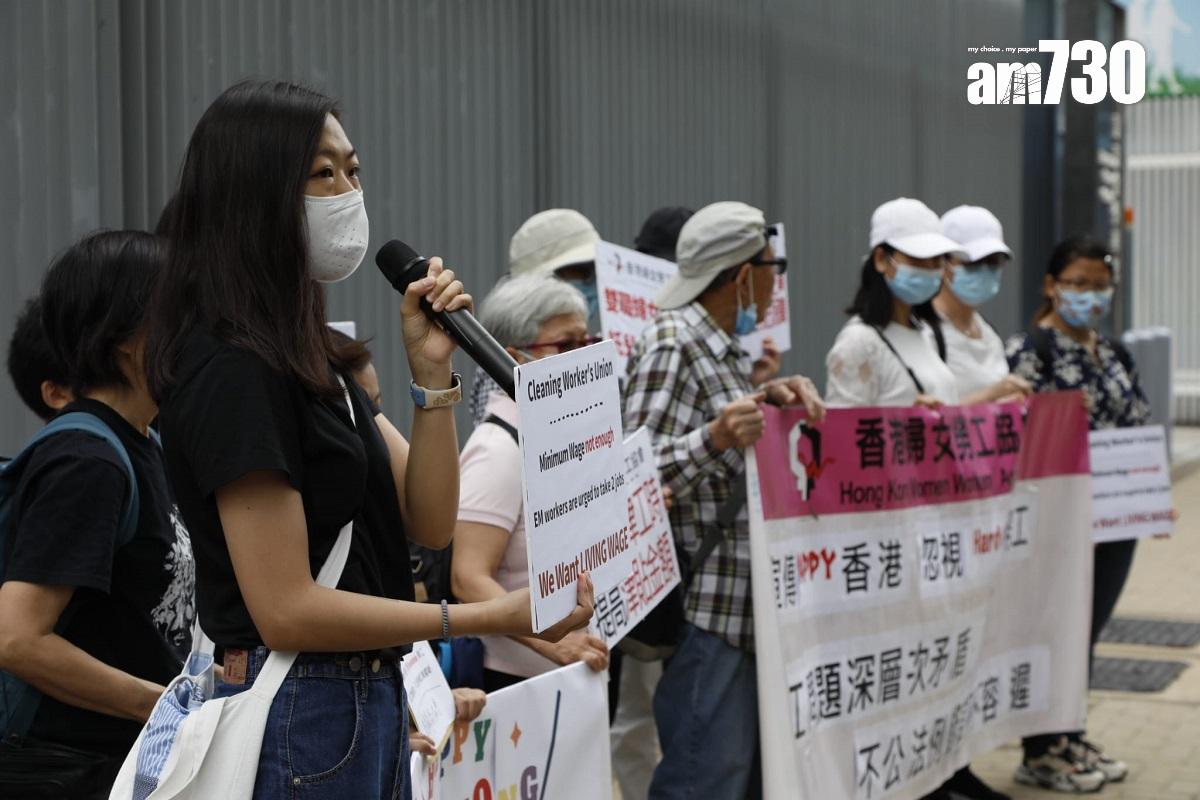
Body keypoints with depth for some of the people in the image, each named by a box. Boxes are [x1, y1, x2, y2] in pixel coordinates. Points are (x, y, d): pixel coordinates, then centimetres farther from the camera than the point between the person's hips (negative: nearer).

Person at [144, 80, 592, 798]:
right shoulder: (233, 368, -17)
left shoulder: (315, 356, 12)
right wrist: (494, 617, -21)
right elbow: (286, 610, -22)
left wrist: (432, 372, -6)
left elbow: (430, 521, 7)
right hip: (297, 716, -9)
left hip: (370, 700, 9)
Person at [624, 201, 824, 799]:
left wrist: (765, 397, 10)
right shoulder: (670, 345, -12)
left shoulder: (724, 347, 15)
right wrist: (716, 437, -32)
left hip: (749, 610, 10)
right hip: (703, 612, -10)